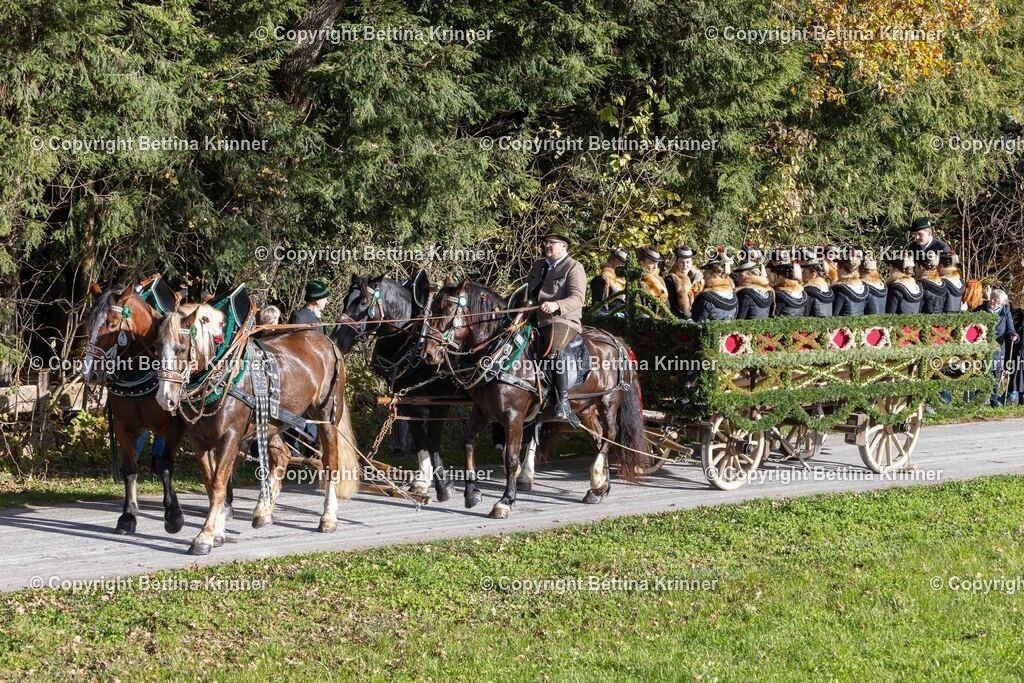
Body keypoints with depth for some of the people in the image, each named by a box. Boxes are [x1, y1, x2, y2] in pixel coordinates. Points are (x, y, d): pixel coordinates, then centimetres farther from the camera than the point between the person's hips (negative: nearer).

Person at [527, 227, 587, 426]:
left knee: (553, 347, -38)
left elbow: (577, 299, -16)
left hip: (563, 320, -8)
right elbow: (528, 291, 29)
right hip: (536, 320, 8)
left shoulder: (574, 268, -3)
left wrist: (556, 305, -34)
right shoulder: (538, 266, 20)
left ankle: (563, 403, -40)